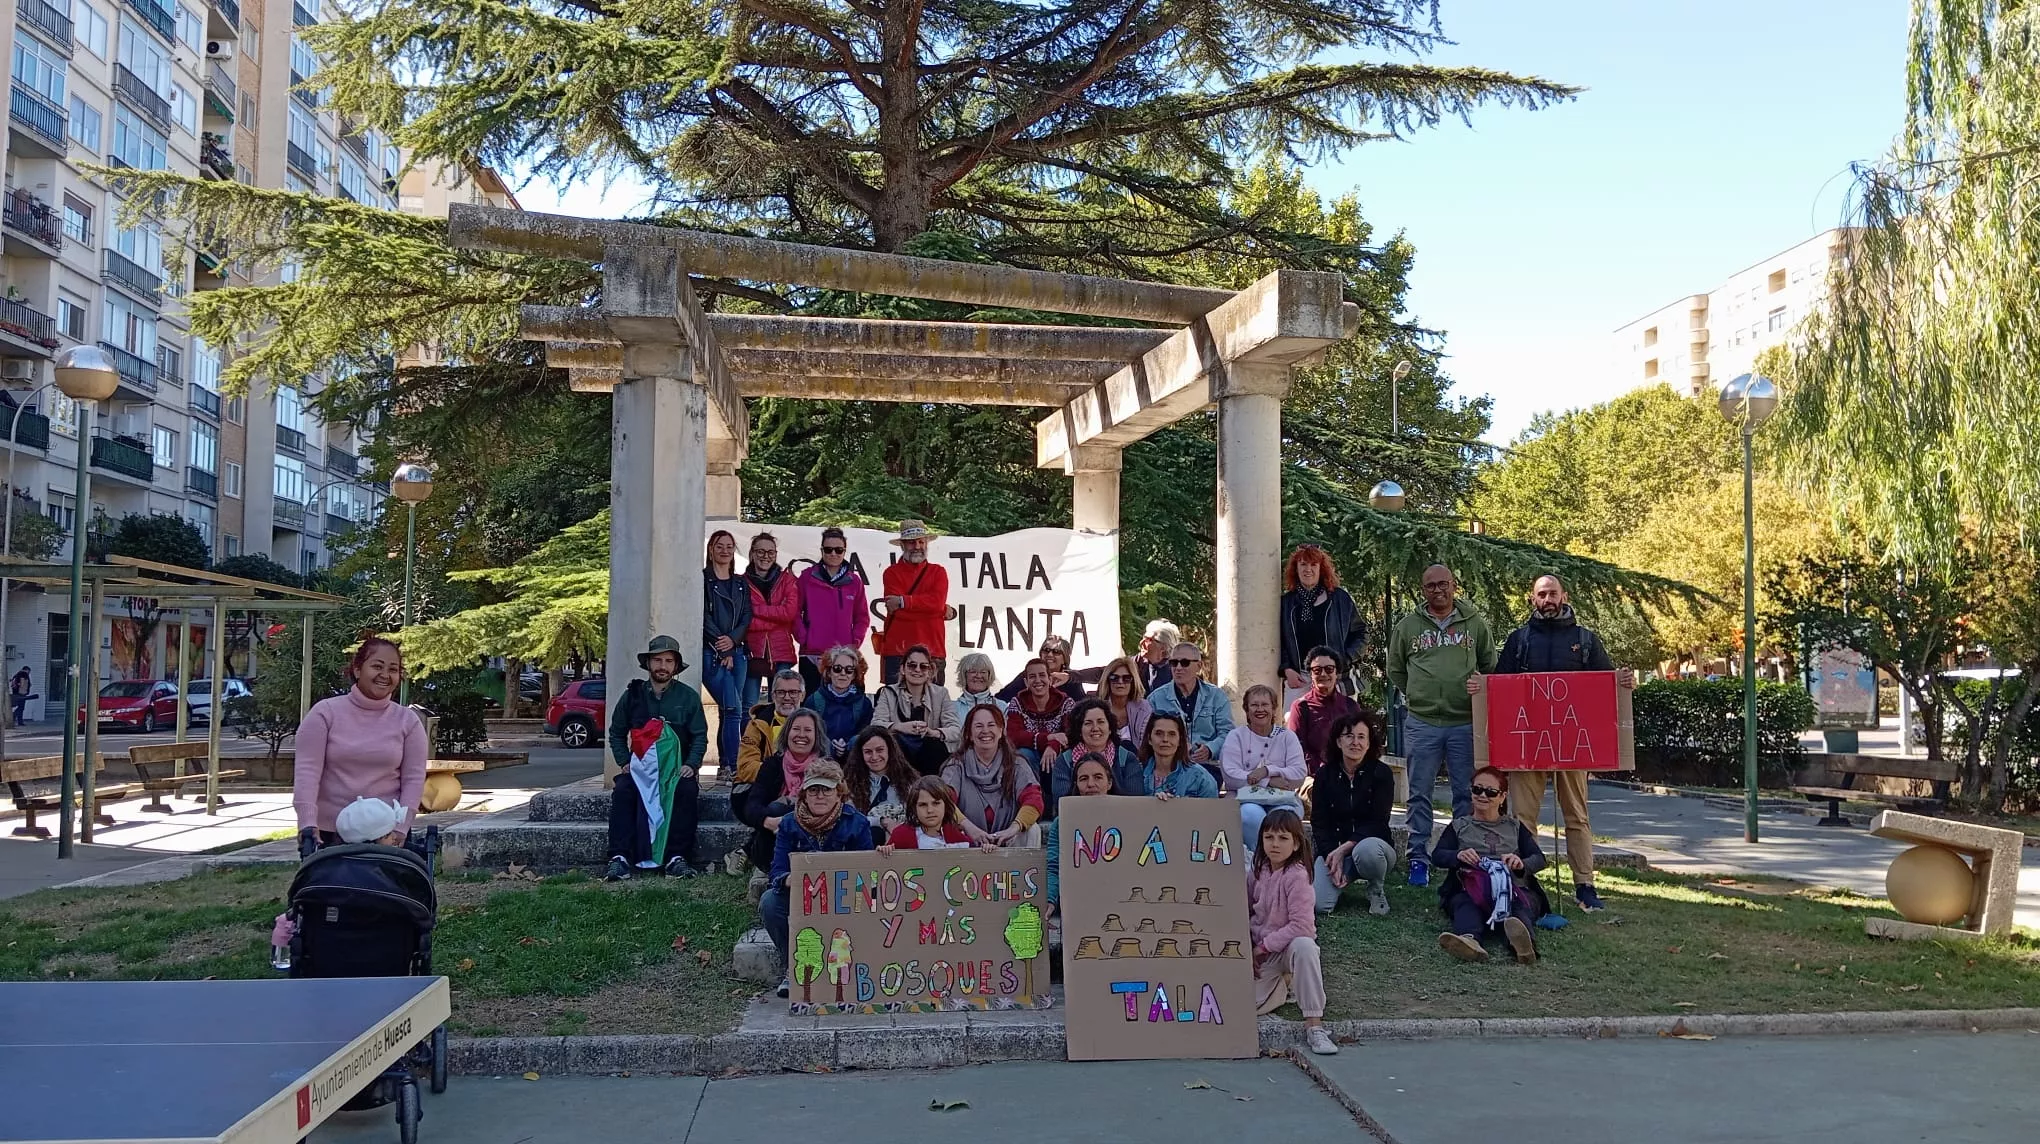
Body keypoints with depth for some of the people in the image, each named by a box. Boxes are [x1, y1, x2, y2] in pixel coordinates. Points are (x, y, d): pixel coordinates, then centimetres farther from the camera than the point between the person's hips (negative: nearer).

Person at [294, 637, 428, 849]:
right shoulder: (325, 713, 0)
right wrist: (308, 823, -16)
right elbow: (307, 770, -6)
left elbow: (413, 778, 2)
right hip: (329, 832, -1)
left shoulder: (408, 721, 5)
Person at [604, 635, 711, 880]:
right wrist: (624, 762, 0)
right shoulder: (632, 695, 8)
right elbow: (616, 734, 15)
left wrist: (691, 765, -11)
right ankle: (620, 858, -30)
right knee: (622, 791, -29)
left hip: (677, 766, -1)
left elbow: (700, 736, 5)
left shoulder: (688, 697, 5)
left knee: (687, 791, -32)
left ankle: (677, 858, -28)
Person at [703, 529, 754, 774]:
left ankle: (725, 766, 9)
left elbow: (747, 617, 10)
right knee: (733, 709, -16)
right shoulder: (702, 580, 1)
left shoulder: (741, 583, 18)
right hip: (711, 653, -5)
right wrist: (722, 651, -8)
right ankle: (732, 766, -16)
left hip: (737, 653, 5)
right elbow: (703, 618, -5)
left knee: (728, 711, 4)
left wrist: (732, 639, -9)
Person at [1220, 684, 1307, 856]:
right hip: (1246, 799, -1)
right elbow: (1230, 775, -5)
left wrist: (1267, 771, -14)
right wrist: (1270, 781, -12)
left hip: (1283, 799, 1)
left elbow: (1300, 774, 0)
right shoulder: (1236, 736, 10)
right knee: (1252, 815, -34)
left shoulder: (1287, 736, 14)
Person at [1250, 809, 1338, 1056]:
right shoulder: (1256, 871, 0)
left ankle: (1314, 1024, -33)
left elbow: (1301, 925, -24)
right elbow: (1245, 913, 8)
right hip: (1260, 953, 5)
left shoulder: (1296, 875, -18)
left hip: (1289, 946, -5)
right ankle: (1283, 984, 22)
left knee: (1304, 946, -40)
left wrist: (1264, 946, -18)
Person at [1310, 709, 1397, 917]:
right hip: (1333, 849, 2)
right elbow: (1319, 822, -2)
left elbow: (1377, 823, -12)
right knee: (1319, 904, -23)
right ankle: (1346, 878, 14)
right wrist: (1332, 858, -17)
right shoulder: (1325, 774, 2)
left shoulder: (1381, 773, -6)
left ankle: (1377, 891, -6)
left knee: (1366, 849, -40)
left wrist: (1344, 849, -22)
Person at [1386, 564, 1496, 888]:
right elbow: (1395, 670, 16)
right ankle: (1418, 858, 9)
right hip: (1421, 722, 0)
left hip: (1466, 723, 0)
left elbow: (1490, 667, 16)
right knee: (1419, 794, 2)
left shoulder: (1475, 624, 7)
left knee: (1467, 794, 5)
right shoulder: (1408, 626, 6)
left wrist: (1479, 695, 5)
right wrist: (1418, 695, 9)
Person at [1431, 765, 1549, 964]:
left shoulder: (1514, 826, 28)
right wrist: (1458, 855, -16)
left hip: (1515, 890, 0)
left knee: (1521, 909, -37)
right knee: (1466, 906, -38)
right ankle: (1468, 940, -71)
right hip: (1469, 890, 0)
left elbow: (1539, 859, 13)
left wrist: (1522, 864, -13)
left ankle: (1520, 940, -71)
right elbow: (1437, 856, 9)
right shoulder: (1459, 826, 25)